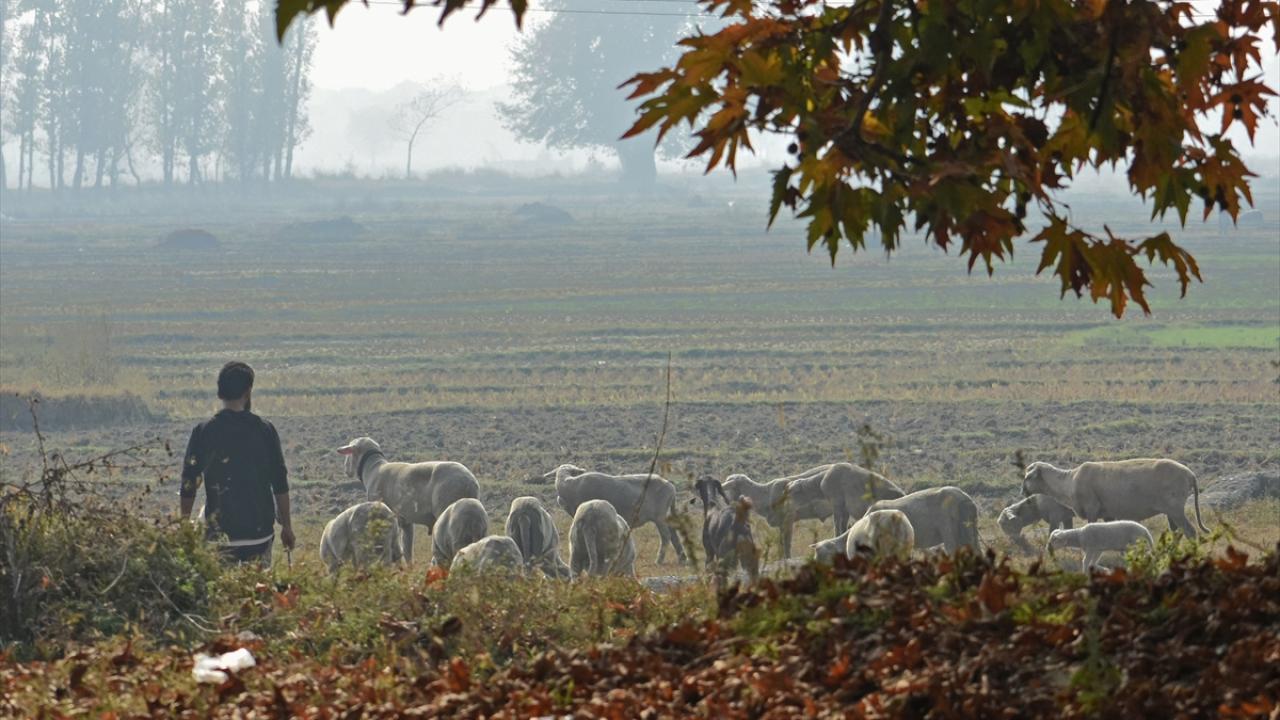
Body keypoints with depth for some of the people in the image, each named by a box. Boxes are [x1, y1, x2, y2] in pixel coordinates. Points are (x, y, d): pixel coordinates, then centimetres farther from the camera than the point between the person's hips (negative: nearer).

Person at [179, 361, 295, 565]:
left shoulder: (203, 432, -4)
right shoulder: (265, 430, -1)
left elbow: (188, 488, 0)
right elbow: (280, 485, 4)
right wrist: (286, 526, 15)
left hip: (220, 536, -1)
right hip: (260, 533, 1)